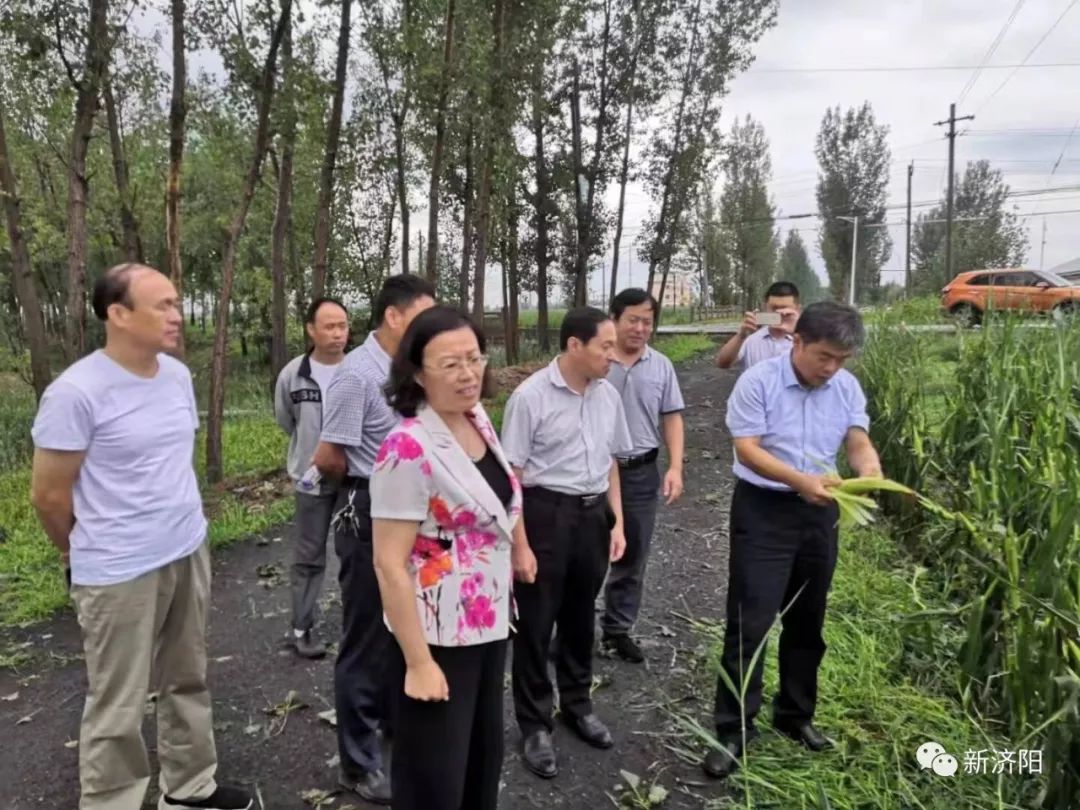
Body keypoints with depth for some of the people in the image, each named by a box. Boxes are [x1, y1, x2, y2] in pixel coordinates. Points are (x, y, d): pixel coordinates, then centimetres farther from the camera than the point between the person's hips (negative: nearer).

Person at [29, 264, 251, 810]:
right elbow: (49, 495, -10)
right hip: (120, 574, -7)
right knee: (118, 708, 8)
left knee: (188, 681, 20)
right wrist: (91, 553, 6)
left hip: (190, 553, 7)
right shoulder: (76, 392, -18)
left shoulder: (178, 376, 3)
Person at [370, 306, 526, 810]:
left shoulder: (479, 421, 0)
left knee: (484, 756, 24)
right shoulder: (409, 449, -24)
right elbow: (389, 564, -22)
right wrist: (418, 662, -21)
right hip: (438, 636, -7)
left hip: (489, 623, 7)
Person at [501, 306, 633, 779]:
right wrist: (520, 545, -14)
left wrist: (617, 522, 12)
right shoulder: (531, 396, -15)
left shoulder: (608, 395, 4)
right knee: (535, 623, 7)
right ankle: (535, 725, 25)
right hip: (545, 514, -5)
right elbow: (510, 475, -13)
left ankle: (577, 705, 41)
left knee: (580, 618, 20)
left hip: (593, 515, 6)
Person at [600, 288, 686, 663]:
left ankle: (617, 629, 28)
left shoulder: (661, 366, 4)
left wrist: (675, 467, -2)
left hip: (642, 472, 4)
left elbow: (672, 418, 8)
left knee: (632, 556, 13)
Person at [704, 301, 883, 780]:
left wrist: (868, 467, -27)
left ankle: (795, 715, 35)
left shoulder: (847, 388, 2)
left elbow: (858, 442, -3)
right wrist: (801, 480, -32)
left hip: (819, 512, 5)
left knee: (807, 622, 16)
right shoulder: (758, 382, -14)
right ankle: (734, 730, 8)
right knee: (750, 624, -4)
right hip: (762, 511, -5)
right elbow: (746, 448, -18)